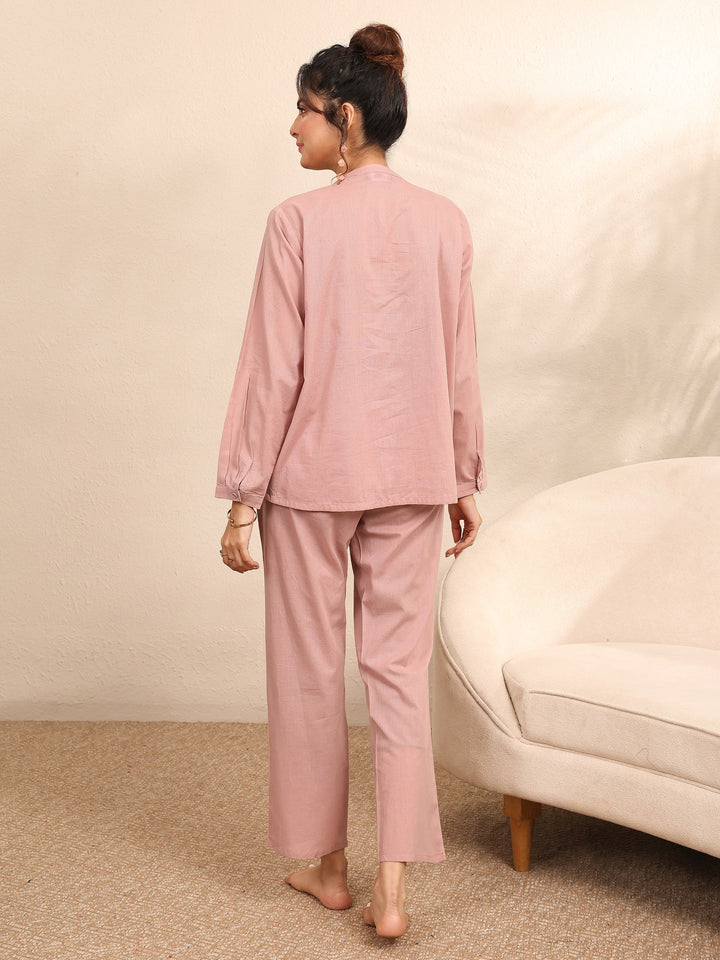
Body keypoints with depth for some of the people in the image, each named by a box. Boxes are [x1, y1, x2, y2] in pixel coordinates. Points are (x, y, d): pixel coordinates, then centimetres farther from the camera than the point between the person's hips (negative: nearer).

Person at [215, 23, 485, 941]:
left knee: (310, 669, 12)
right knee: (399, 671, 8)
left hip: (312, 475, -3)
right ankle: (392, 889, 6)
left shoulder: (300, 221, -11)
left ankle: (328, 865, 25)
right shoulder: (445, 222, 1)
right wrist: (464, 480, 15)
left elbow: (273, 368, -11)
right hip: (410, 476, 4)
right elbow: (459, 367, 5)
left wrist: (242, 497, -4)